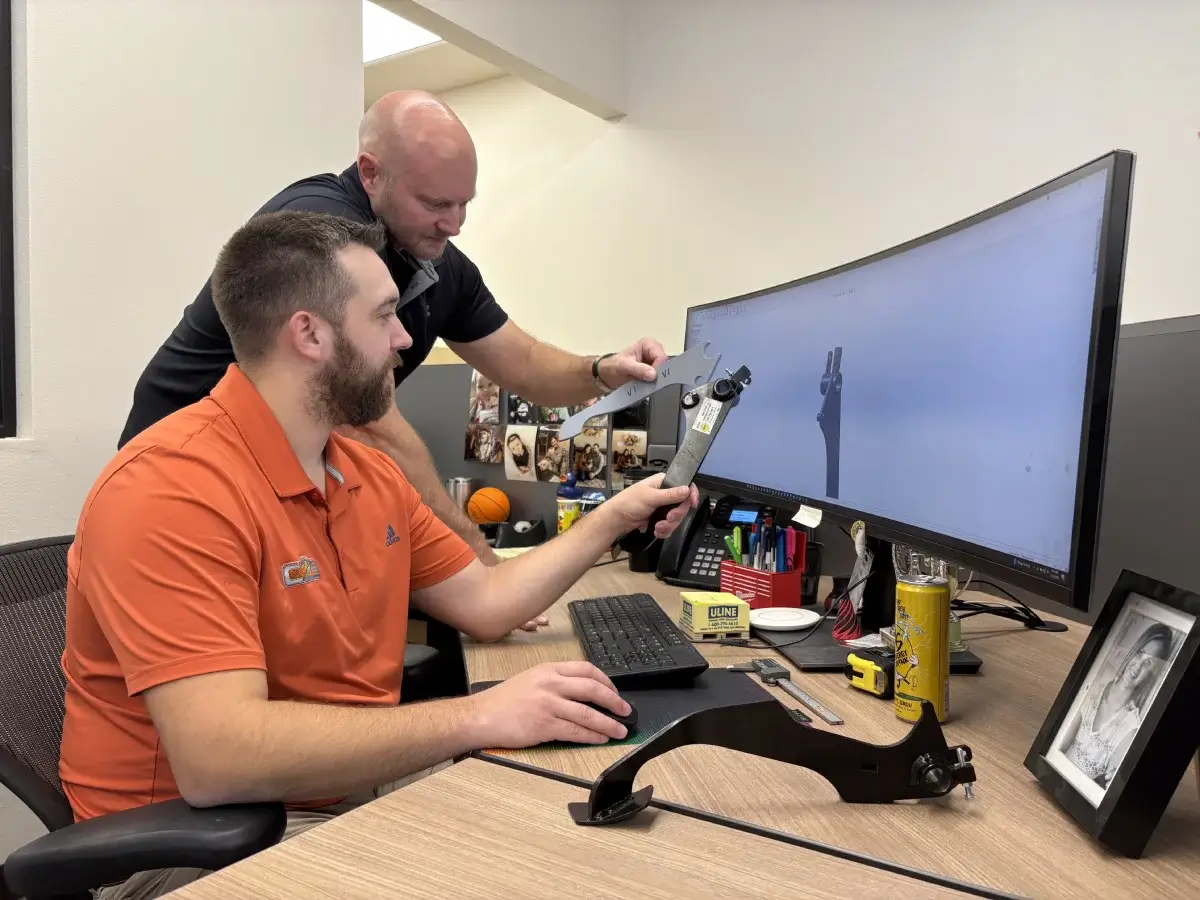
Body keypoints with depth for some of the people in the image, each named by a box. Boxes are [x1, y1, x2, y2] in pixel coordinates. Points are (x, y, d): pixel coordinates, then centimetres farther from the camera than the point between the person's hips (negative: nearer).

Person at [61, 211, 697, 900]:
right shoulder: (172, 488, -24)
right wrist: (477, 718, -31)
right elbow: (218, 756, -32)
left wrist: (615, 518, 10)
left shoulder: (371, 472, 3)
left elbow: (486, 604, 10)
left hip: (360, 786, 8)